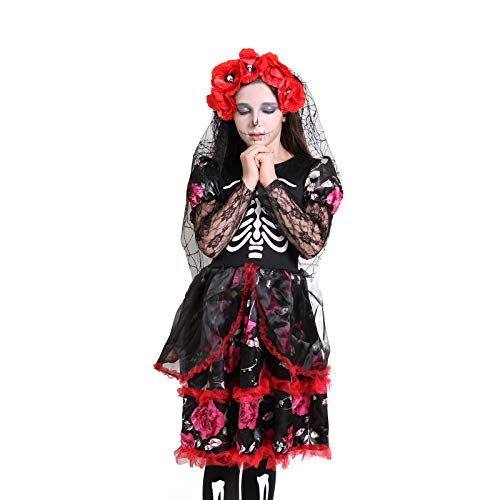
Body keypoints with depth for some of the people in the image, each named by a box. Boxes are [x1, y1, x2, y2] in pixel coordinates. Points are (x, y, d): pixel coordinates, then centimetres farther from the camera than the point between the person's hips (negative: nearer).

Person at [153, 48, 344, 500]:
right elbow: (208, 242, -6)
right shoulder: (211, 169, 7)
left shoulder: (314, 171, 5)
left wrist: (271, 183, -10)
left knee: (266, 435, 5)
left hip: (284, 313, 0)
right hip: (221, 310, 1)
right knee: (219, 435, 1)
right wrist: (246, 183, -10)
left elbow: (312, 243, -9)